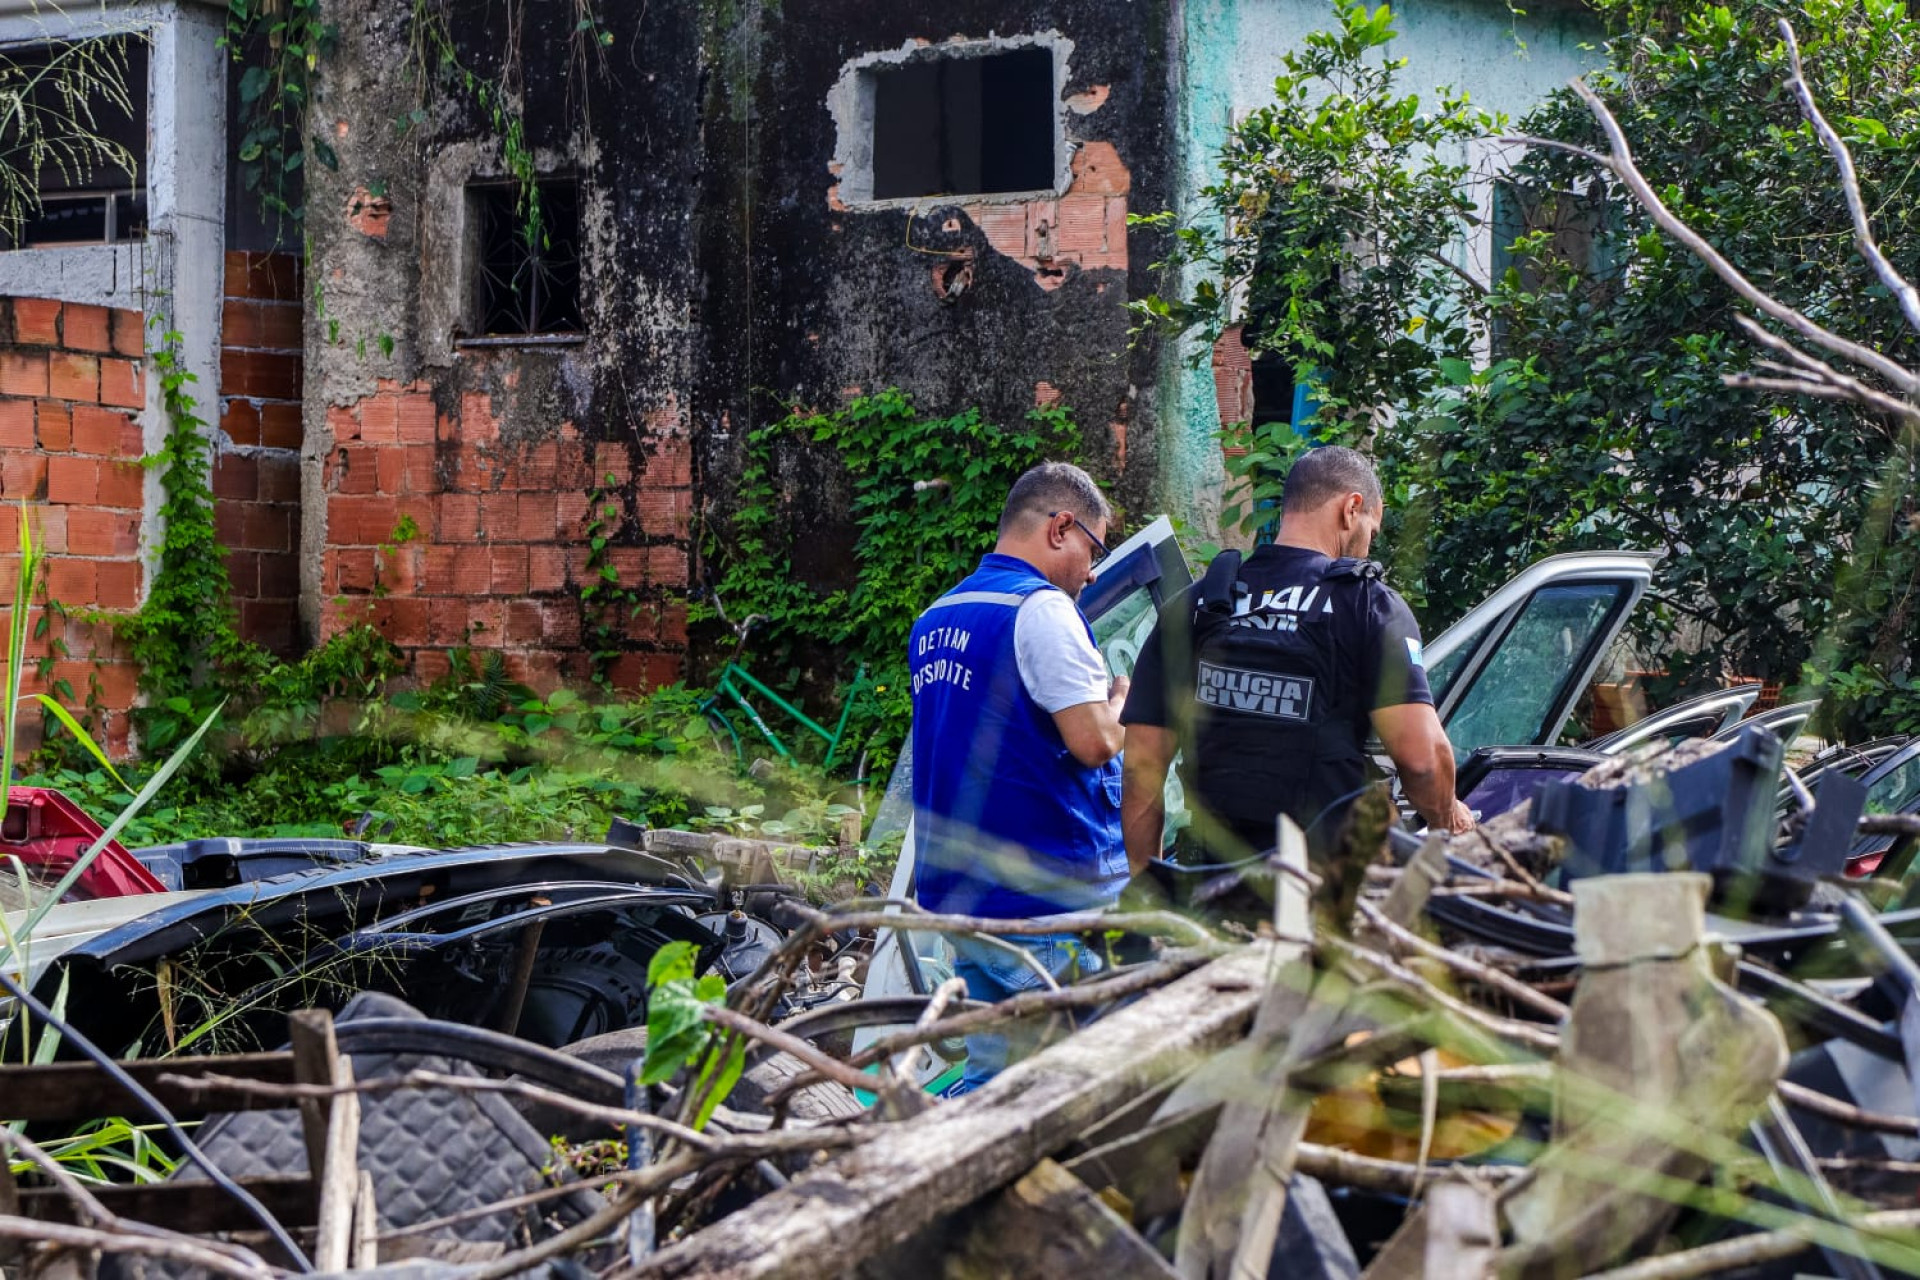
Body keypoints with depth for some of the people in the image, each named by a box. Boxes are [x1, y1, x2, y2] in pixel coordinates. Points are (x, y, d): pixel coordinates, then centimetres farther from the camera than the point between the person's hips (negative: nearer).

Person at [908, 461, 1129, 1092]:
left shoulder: (934, 619, 16)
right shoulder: (1041, 608, -12)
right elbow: (1094, 742, -18)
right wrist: (1123, 695, 2)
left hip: (956, 893, 9)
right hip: (1050, 896, -9)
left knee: (990, 1078, 12)